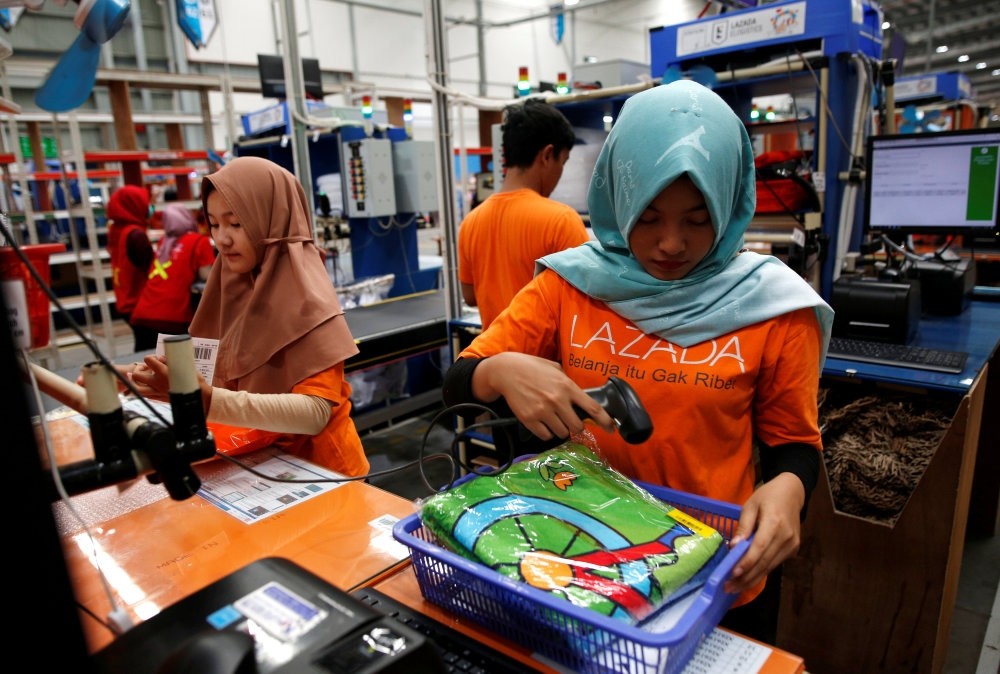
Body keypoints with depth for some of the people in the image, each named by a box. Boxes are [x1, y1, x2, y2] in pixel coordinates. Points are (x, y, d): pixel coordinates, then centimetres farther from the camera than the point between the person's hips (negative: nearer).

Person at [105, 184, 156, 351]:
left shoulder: (115, 230, 6)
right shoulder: (136, 234, -19)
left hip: (126, 301, 9)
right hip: (140, 302, -9)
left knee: (142, 347, 17)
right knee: (148, 350, -4)